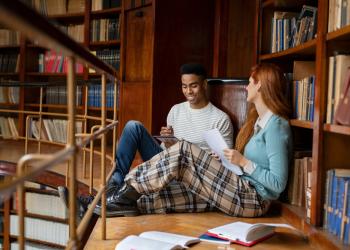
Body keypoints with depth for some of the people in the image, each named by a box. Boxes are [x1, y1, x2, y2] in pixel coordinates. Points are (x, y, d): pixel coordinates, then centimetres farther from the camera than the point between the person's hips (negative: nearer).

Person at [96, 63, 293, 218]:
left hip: (253, 199, -9)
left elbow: (278, 183, -19)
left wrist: (243, 162, -18)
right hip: (241, 191, 9)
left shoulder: (276, 125, -14)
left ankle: (131, 187, -5)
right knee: (172, 191, -5)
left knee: (183, 151, -16)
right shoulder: (259, 120, 17)